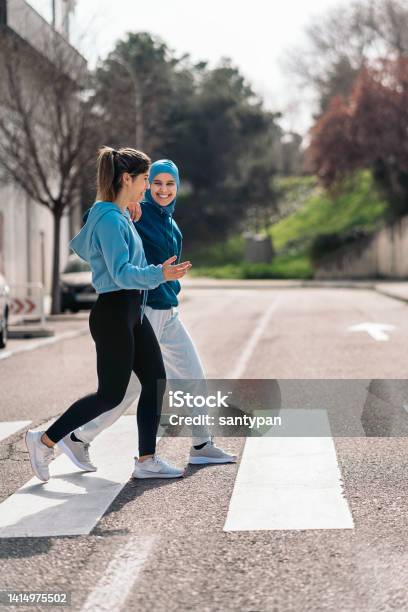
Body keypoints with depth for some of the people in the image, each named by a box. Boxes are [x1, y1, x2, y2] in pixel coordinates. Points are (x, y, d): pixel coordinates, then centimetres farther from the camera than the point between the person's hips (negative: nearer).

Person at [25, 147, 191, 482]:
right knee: (111, 394, -1)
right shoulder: (110, 219, -19)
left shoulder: (120, 215, 11)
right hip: (113, 313, -10)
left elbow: (79, 245, 24)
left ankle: (147, 460, 14)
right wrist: (159, 274, -39)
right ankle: (45, 441, 12)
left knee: (156, 380, 8)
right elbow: (122, 273, -26)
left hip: (133, 311, 10)